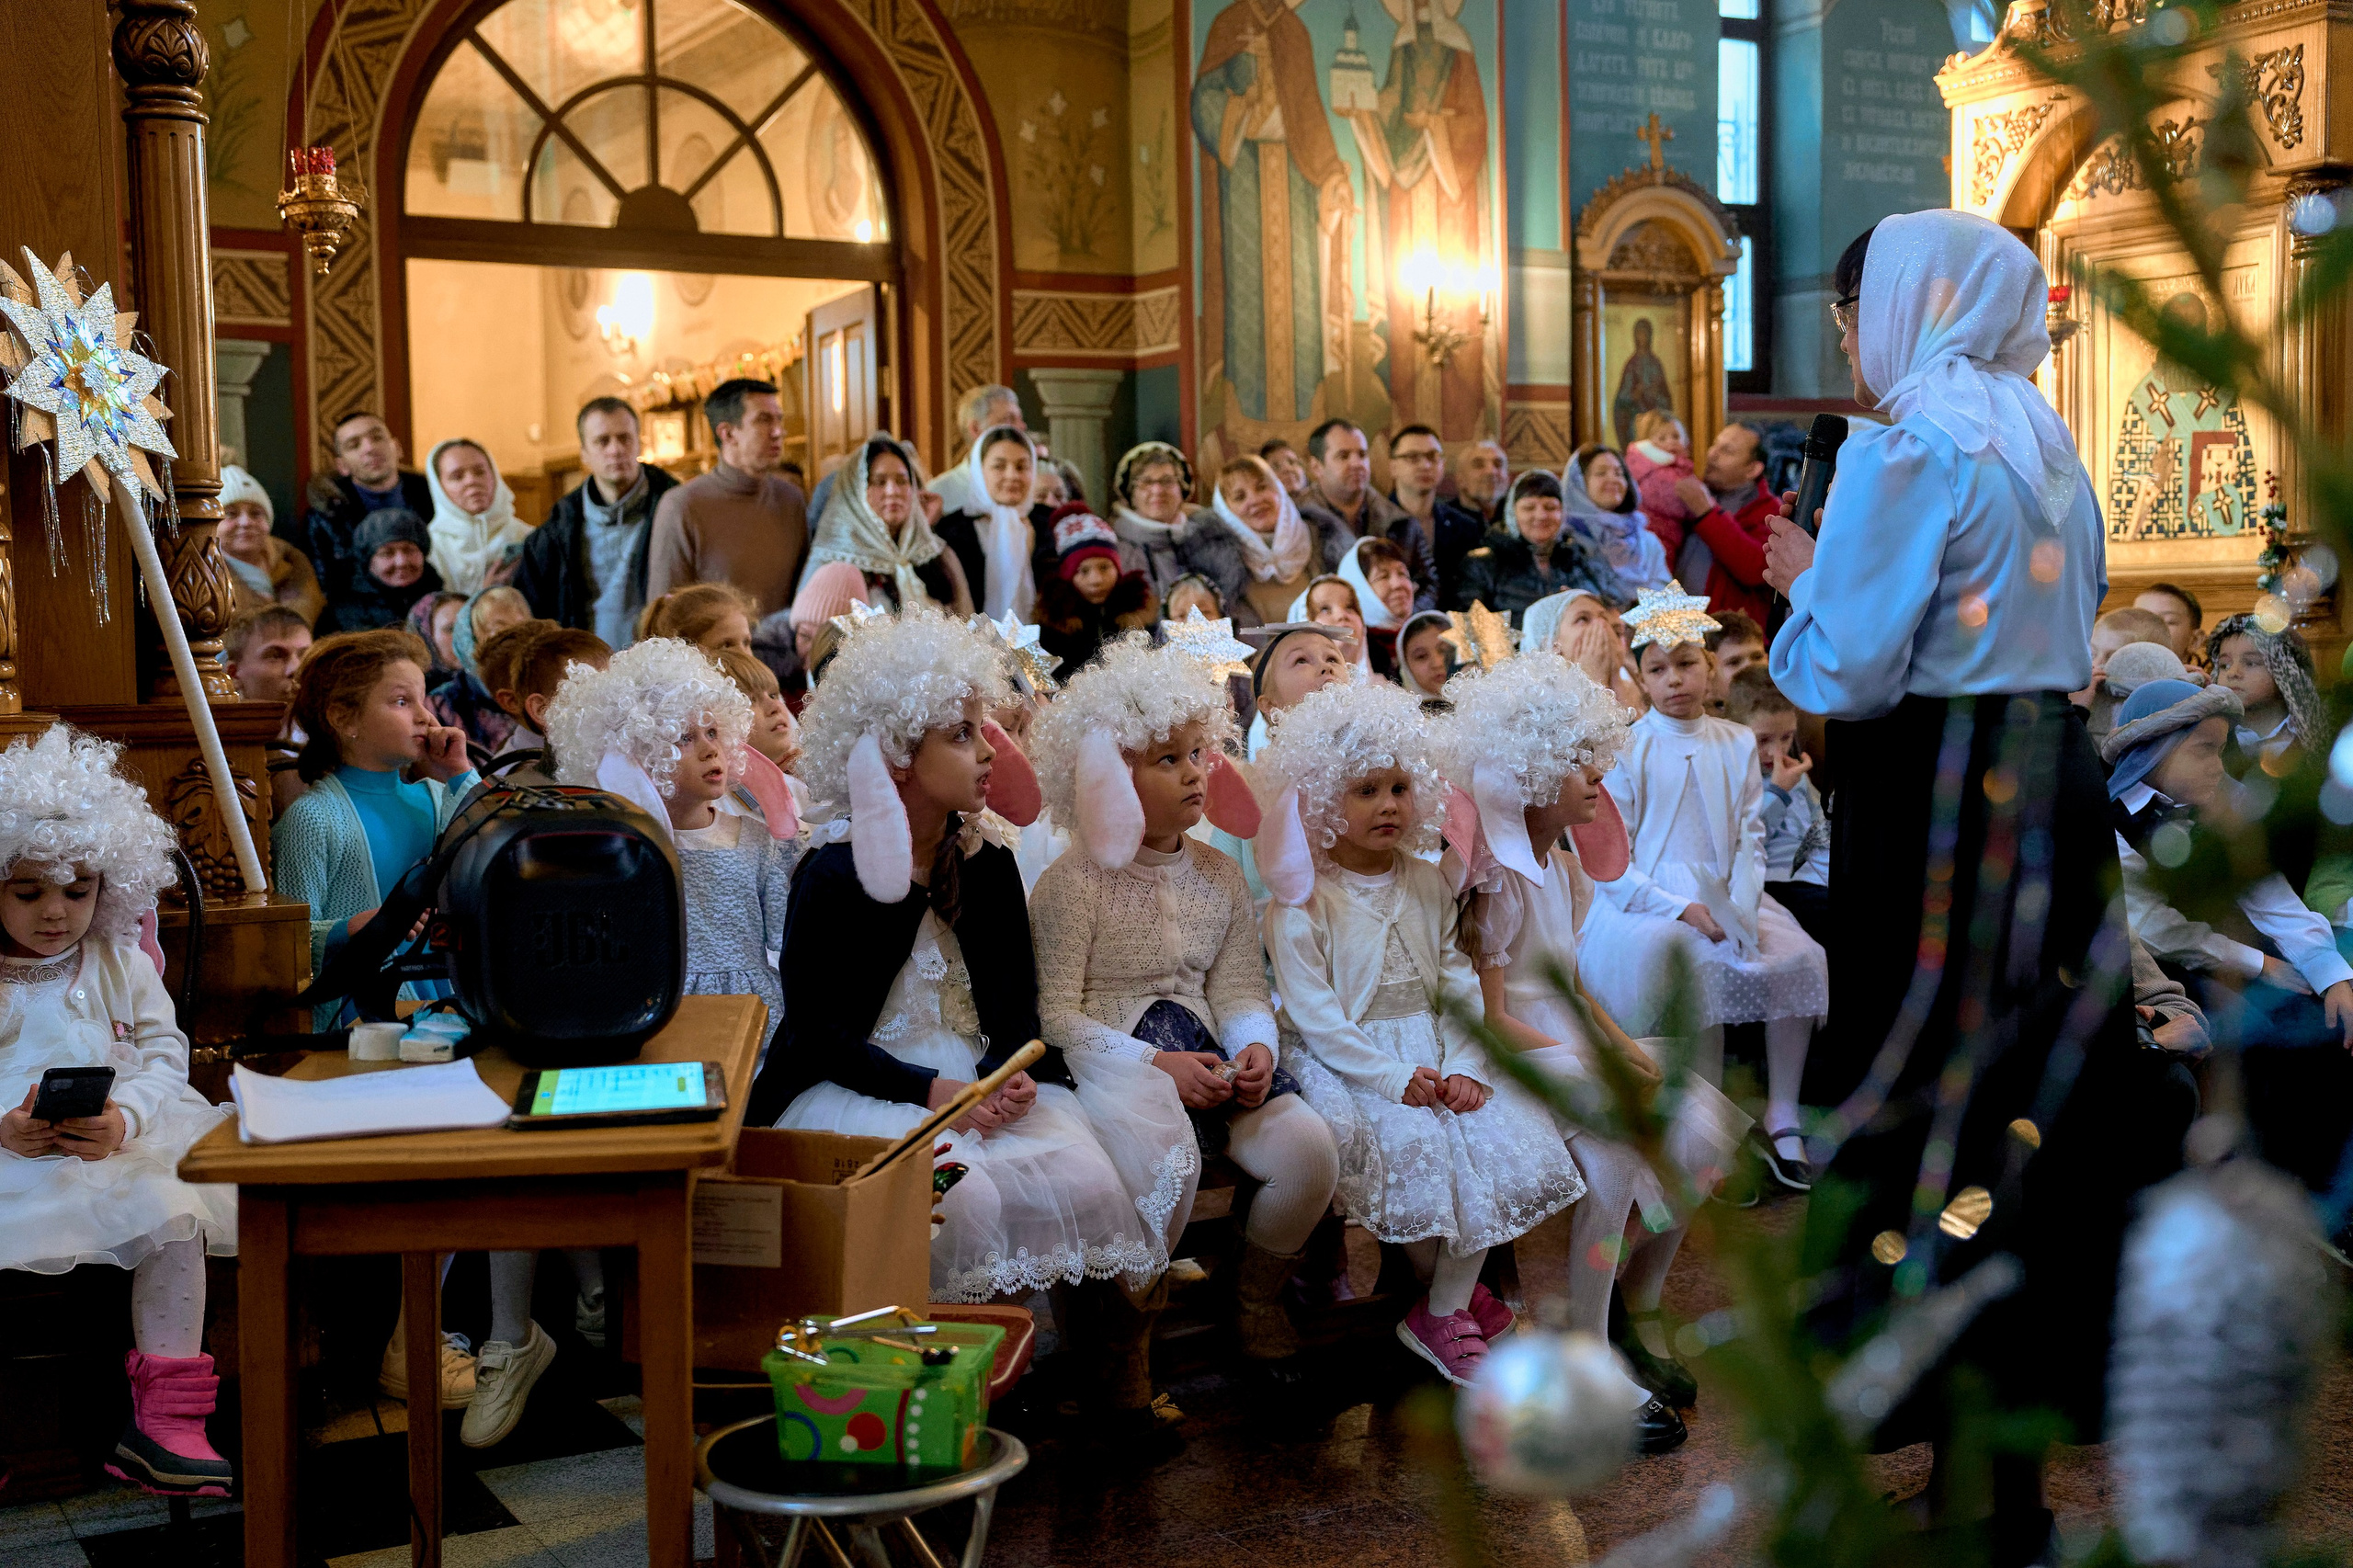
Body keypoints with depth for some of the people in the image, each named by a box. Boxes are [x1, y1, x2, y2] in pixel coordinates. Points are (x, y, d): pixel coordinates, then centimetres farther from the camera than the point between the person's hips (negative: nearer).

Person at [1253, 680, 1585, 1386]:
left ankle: (1443, 1313, -4)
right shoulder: (1302, 903, -8)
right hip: (1348, 1064, -5)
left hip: (1433, 1055, 5)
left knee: (1505, 1136, -17)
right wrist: (1393, 1079, -22)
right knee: (1414, 1145, -29)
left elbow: (1459, 984, 7)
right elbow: (1314, 1015, -14)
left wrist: (1464, 1067, -11)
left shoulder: (1429, 885, 10)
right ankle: (1456, 1286, 1)